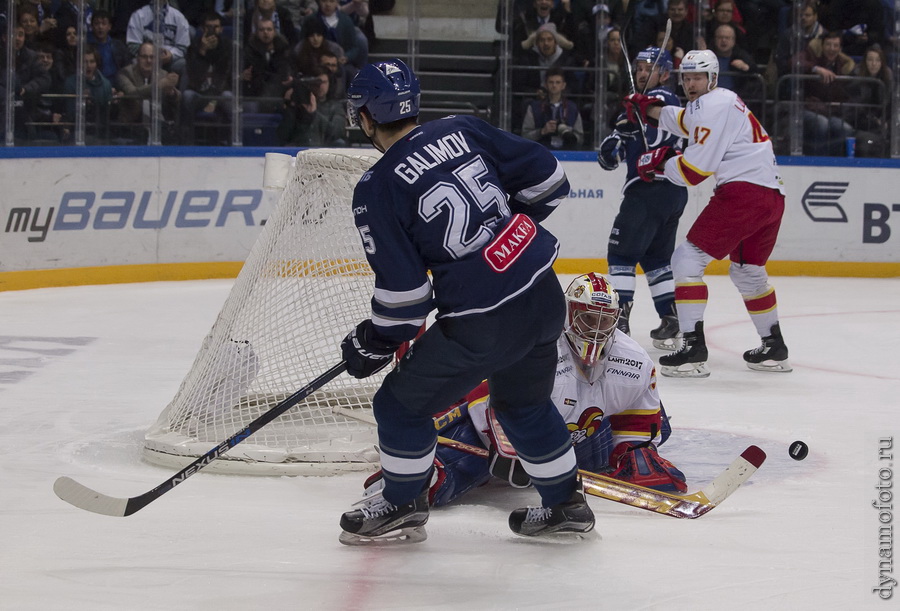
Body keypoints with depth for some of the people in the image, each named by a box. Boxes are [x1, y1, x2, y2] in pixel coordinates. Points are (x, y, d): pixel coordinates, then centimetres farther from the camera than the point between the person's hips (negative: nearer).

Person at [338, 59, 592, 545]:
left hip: (483, 323, -7)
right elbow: (546, 179, 9)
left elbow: (403, 288, -9)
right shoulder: (463, 131, 5)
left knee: (402, 404, 14)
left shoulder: (376, 190, -9)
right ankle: (565, 504, 38)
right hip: (544, 296, 7)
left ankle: (403, 506, 28)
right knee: (524, 403, 29)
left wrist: (376, 341, 8)